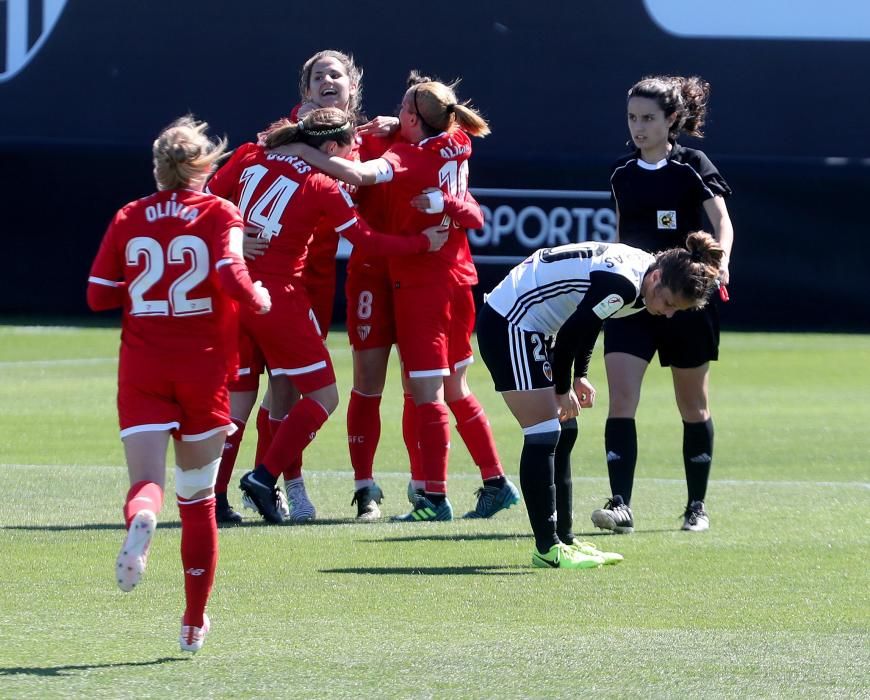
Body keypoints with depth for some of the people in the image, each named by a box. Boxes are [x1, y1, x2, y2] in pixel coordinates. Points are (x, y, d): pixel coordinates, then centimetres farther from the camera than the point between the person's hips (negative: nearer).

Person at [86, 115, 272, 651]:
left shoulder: (128, 220, 4)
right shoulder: (220, 215, -4)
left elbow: (99, 296, 6)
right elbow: (230, 276, -20)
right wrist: (260, 301, 0)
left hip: (143, 368, 1)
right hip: (204, 367, -1)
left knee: (146, 482, -6)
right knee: (199, 497, 13)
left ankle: (141, 523, -45)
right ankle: (195, 622, 19)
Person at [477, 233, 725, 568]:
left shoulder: (636, 268, 4)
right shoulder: (621, 284, -26)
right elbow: (571, 332, -23)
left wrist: (579, 376, 12)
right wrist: (563, 390, -9)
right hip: (508, 324, -11)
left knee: (561, 434, 12)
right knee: (544, 435, -11)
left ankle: (563, 539, 16)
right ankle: (548, 549, -9)